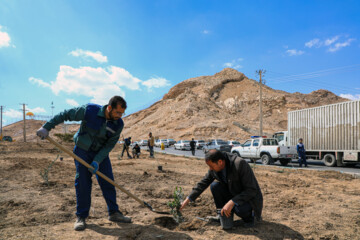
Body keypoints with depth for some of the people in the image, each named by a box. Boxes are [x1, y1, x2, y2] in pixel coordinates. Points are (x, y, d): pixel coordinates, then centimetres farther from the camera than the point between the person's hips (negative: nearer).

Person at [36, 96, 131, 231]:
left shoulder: (118, 124, -17)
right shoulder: (89, 111, -26)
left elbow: (109, 145, -12)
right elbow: (65, 115, -14)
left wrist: (97, 161, -21)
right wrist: (46, 127, -14)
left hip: (101, 153, 3)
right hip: (82, 150, -2)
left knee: (108, 182, 1)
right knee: (82, 182, -4)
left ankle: (114, 213, 12)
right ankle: (81, 217, 9)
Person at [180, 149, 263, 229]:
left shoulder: (240, 164, -32)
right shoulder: (215, 167, -12)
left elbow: (252, 190, -30)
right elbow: (203, 183, 0)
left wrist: (232, 202, -37)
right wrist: (188, 199, -3)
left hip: (250, 198, -6)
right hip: (233, 194, 6)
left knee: (239, 209, -36)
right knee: (214, 185, -16)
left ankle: (249, 215, 0)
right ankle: (224, 213, 3)